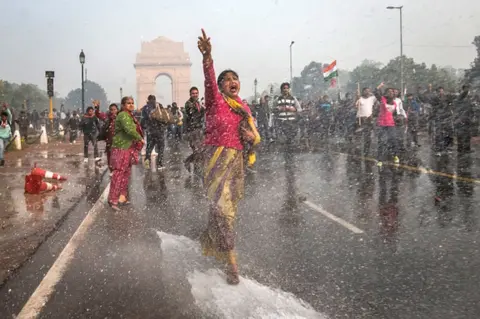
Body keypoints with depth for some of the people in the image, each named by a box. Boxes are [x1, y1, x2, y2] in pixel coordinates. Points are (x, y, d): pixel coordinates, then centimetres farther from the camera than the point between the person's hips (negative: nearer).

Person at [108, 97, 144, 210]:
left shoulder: (129, 115, 16)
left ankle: (122, 197, 25)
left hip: (128, 147, 10)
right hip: (121, 148, -10)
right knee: (119, 173, -8)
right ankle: (113, 199, -4)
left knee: (126, 172, 15)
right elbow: (130, 130, -28)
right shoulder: (123, 115, -16)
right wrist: (140, 139, -17)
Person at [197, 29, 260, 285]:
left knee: (226, 210, 13)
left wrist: (252, 137, -6)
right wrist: (207, 56, -40)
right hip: (217, 159, -6)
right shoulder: (216, 101, -2)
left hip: (237, 161, 6)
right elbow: (209, 80, -22)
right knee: (222, 208, -15)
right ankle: (231, 263, -13)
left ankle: (208, 246, 34)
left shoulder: (244, 108, 14)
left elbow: (255, 137, 19)